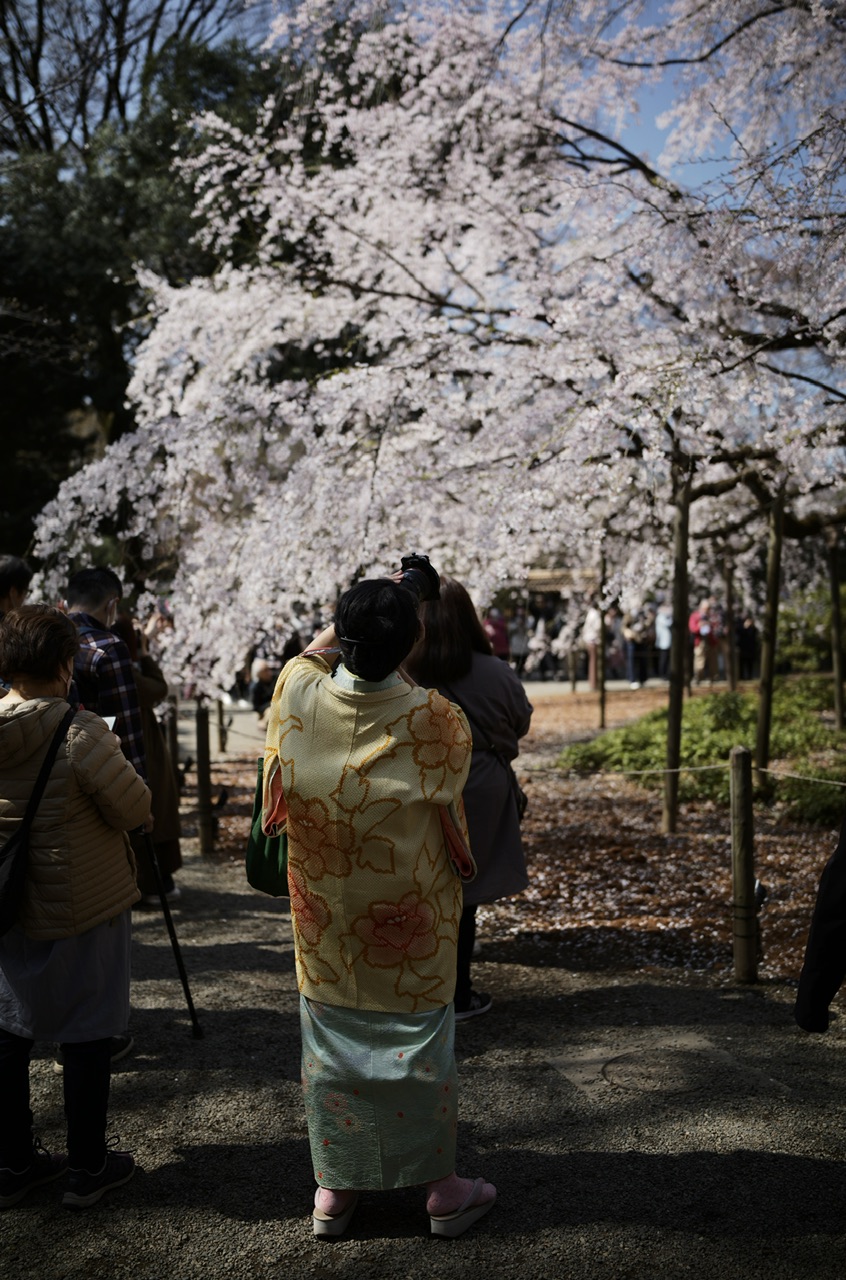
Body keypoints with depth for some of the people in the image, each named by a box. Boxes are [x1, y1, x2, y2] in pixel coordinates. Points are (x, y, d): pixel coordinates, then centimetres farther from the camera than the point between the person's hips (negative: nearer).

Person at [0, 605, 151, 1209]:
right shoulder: (83, 735, -22)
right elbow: (135, 809, -12)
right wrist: (120, 768, 5)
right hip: (84, 906, -5)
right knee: (88, 1034, 8)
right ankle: (88, 1168, 20)